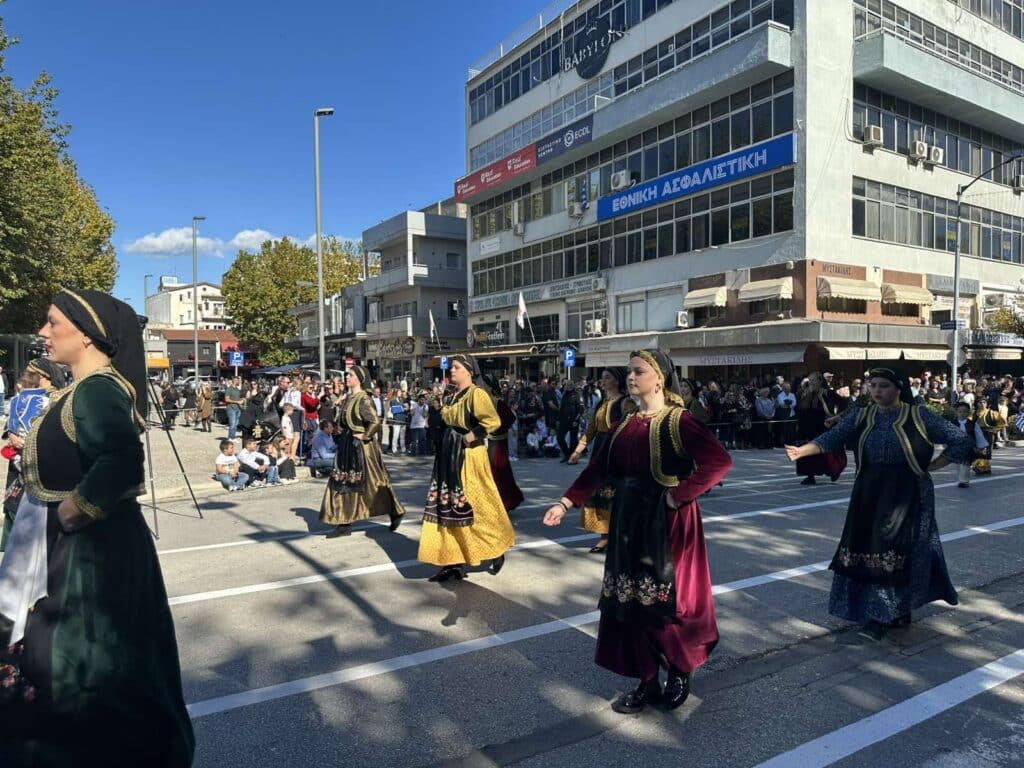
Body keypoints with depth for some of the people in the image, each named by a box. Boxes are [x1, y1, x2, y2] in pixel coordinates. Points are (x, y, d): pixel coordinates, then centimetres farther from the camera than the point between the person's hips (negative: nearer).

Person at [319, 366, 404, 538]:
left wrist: (364, 436, -17)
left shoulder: (363, 399, -16)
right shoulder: (348, 398, 10)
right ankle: (344, 523, 13)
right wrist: (342, 436, 10)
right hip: (348, 446, 9)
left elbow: (375, 422, -27)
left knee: (372, 482, 2)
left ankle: (395, 512, 20)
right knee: (343, 484, 7)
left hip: (362, 447, -9)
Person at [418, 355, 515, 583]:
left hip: (468, 457, -9)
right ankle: (454, 562, 14)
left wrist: (471, 437, -20)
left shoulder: (476, 394, -13)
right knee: (448, 508, 8)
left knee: (476, 507, 0)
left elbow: (493, 421, -25)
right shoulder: (455, 396, 14)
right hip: (450, 456, 9)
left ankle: (498, 551, 21)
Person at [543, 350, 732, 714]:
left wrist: (680, 495, -19)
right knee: (630, 602, 9)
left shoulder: (679, 421, -12)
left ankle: (681, 671, 31)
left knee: (666, 603, 3)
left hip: (666, 525, -6)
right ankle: (647, 682, 25)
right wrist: (565, 502, -1)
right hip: (629, 523, 7)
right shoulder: (625, 423, 8)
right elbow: (598, 468, 7)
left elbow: (720, 461, -23)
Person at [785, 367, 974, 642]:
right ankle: (898, 612, 21)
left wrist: (931, 466, -3)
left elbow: (962, 442, 0)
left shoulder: (919, 416, -4)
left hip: (907, 495, -4)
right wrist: (801, 451, -21)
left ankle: (882, 618, 0)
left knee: (895, 551, -9)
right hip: (869, 494, 4)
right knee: (867, 549, 4)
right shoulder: (860, 416, 4)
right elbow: (831, 438, -6)